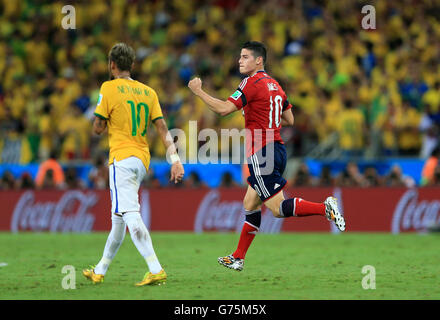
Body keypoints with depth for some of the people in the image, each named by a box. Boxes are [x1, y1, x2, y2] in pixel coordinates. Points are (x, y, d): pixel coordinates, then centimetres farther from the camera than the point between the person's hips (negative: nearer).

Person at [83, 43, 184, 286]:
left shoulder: (109, 88, -4)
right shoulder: (148, 92, 12)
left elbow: (98, 128, -4)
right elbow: (163, 129, 5)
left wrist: (102, 121, 18)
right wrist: (175, 159, 1)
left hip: (122, 159, -7)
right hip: (142, 160, 7)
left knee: (130, 214, -15)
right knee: (119, 217, 16)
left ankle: (156, 270, -30)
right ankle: (100, 271, 28)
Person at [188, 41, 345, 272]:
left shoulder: (253, 83, -12)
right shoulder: (274, 84, 14)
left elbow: (223, 109, -19)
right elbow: (289, 120, 20)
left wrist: (198, 91, -8)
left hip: (262, 155, -9)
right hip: (277, 149, 9)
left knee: (279, 208, -8)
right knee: (250, 205, 15)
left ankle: (325, 208, -19)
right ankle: (238, 258, 20)